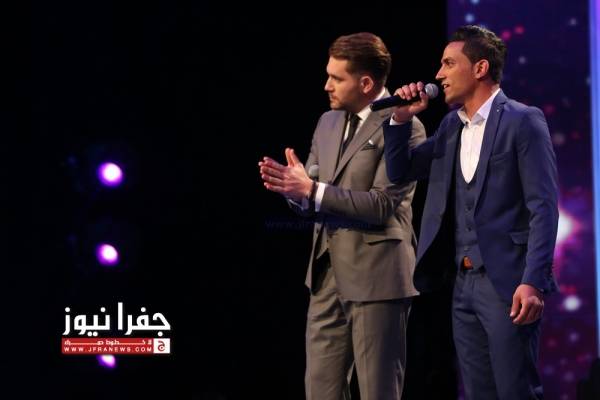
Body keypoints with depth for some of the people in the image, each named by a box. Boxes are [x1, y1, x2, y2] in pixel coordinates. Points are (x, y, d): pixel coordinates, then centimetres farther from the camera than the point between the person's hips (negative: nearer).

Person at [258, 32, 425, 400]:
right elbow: (310, 198, 15)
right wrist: (291, 184, -8)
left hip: (376, 277, -8)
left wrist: (311, 190, -20)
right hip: (328, 275, 8)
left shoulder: (404, 128, -10)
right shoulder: (328, 123, 14)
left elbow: (382, 205, -18)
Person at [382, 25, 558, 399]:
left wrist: (533, 282, -22)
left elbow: (543, 206, -13)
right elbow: (399, 172, 18)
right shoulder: (452, 125, 14)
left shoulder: (522, 121, -8)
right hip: (464, 282, 7)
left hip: (507, 282, -7)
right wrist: (401, 119, 3)